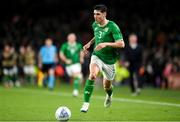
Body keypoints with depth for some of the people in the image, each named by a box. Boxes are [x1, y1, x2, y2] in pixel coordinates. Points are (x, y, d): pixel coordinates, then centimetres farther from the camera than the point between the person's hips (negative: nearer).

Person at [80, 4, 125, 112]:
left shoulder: (112, 27, -18)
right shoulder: (95, 25, 1)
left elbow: (121, 44, -25)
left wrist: (106, 44, -34)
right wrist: (90, 43, 11)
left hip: (109, 60, -2)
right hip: (97, 56, 2)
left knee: (107, 86, 14)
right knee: (92, 75, -29)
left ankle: (109, 95, 54)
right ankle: (86, 103, -26)